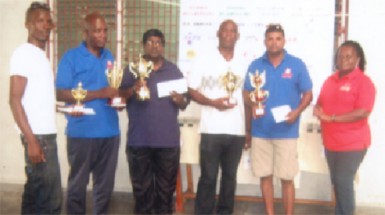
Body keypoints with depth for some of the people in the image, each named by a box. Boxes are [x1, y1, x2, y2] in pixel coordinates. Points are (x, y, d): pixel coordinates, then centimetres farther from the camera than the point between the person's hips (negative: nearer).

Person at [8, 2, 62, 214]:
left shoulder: (41, 55, 17)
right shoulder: (23, 53, -8)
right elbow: (15, 99, -15)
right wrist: (31, 140, -21)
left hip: (48, 134, 9)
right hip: (38, 136, -9)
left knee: (41, 194, 13)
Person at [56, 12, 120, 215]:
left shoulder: (109, 57, 12)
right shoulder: (71, 57, -5)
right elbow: (61, 93, -13)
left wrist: (117, 96, -3)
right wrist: (100, 94, -19)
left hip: (109, 131, 5)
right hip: (82, 132, -5)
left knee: (105, 183, 13)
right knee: (78, 183, 6)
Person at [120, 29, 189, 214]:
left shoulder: (174, 70, 10)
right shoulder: (133, 69, 6)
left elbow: (185, 103, 11)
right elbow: (120, 95, -2)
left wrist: (180, 100, -12)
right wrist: (133, 89, -22)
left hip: (168, 139, 1)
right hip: (139, 139, -1)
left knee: (166, 186, 8)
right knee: (141, 186, 9)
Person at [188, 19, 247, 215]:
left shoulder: (244, 63, 10)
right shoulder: (205, 60, 0)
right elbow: (191, 91, -1)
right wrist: (213, 102, -17)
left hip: (237, 131, 3)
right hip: (212, 130, -3)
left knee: (230, 176, 10)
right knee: (208, 177, 1)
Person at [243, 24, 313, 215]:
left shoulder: (296, 64, -1)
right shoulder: (255, 65, 5)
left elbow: (308, 94, 2)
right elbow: (246, 93, 10)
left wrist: (297, 111, -16)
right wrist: (252, 106, -12)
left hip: (286, 132, -2)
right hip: (260, 132, 2)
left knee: (287, 178, 2)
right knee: (265, 176, 9)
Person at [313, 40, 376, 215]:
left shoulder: (363, 82, -11)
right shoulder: (330, 80, 10)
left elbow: (363, 112, -21)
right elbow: (320, 103, 18)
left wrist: (331, 118, -21)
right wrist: (318, 110, -8)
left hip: (352, 143, -6)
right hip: (331, 142, 6)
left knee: (343, 181, -5)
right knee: (337, 182, 13)